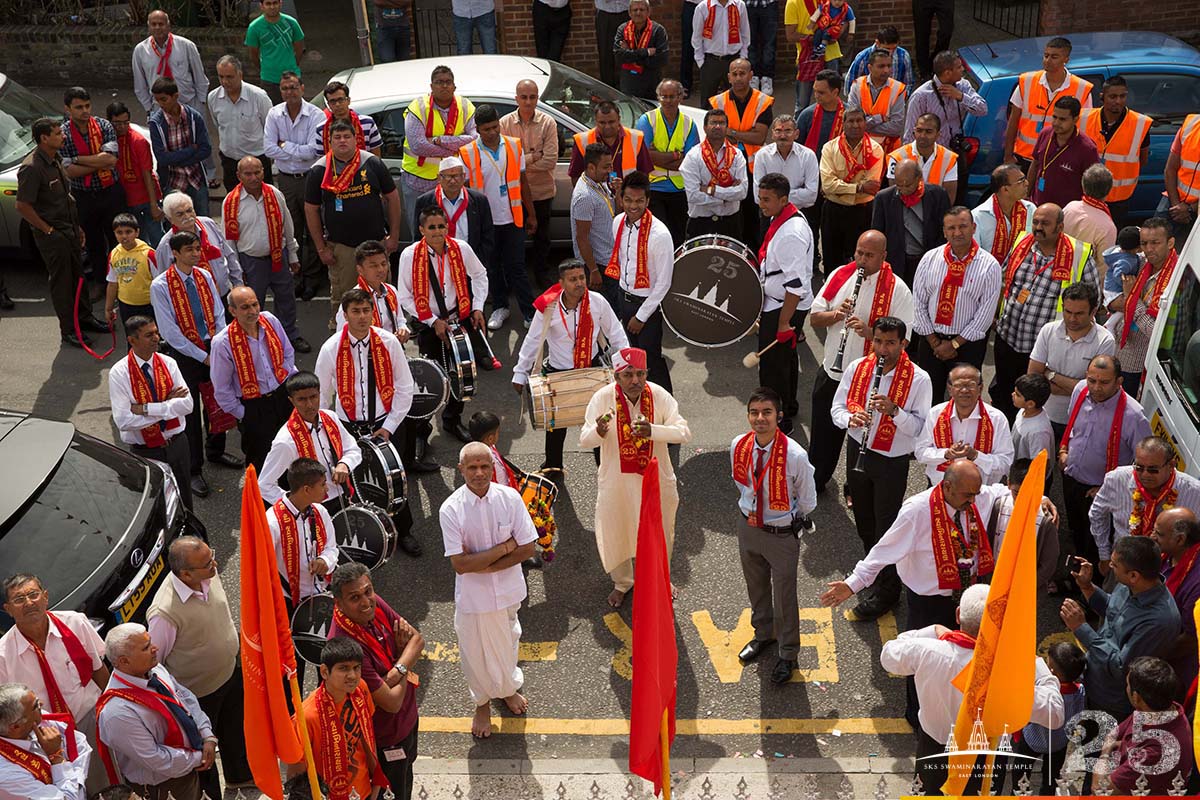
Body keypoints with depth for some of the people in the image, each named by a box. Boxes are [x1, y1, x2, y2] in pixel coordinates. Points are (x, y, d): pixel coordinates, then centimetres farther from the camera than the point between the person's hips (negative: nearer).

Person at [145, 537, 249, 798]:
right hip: (198, 692, -7)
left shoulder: (208, 574, -17)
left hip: (231, 671, 7)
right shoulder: (165, 613, -39)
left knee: (235, 729, 31)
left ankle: (239, 774, 59)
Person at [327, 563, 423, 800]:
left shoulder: (374, 604, -16)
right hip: (385, 739, -7)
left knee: (406, 775, 33)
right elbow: (392, 702, -32)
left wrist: (397, 670, -28)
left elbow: (417, 639, -8)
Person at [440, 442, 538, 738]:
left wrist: (482, 566, -18)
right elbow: (460, 564, -22)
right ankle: (482, 702, 44)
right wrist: (503, 548, -21)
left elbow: (528, 548, -12)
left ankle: (508, 688, 54)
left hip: (508, 590, 2)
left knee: (507, 643, 23)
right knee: (476, 650, 15)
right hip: (473, 595, -2)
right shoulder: (450, 509, -20)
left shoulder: (510, 498, -15)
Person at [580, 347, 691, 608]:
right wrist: (598, 431, -45)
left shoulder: (659, 396, -17)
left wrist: (653, 430, -38)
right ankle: (622, 582, 43)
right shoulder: (603, 398, -18)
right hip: (616, 479, 0)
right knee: (615, 532, 15)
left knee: (661, 533, 18)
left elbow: (684, 432, -20)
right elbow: (584, 440, -21)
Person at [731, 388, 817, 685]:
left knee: (784, 596, 13)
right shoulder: (738, 446, -13)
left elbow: (807, 502, -10)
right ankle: (763, 634, 52)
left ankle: (788, 654, 36)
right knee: (756, 588, 26)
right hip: (748, 527, 4)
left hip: (782, 535, -4)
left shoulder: (795, 455, -27)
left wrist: (785, 518, 3)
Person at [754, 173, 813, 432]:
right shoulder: (781, 217, 3)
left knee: (772, 364, -3)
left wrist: (784, 322, -26)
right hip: (776, 303, 11)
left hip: (784, 307, -11)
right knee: (786, 357, 25)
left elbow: (796, 284, -29)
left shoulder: (792, 234, -28)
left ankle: (779, 422, 9)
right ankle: (789, 407, 43)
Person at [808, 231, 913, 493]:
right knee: (823, 432, 18)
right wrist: (835, 314, -17)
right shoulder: (840, 275, 1)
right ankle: (814, 481, 38)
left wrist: (869, 331, -32)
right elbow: (814, 318, 4)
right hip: (831, 372, 4)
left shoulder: (897, 290, -13)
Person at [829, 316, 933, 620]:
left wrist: (894, 410, -31)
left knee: (886, 525, 1)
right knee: (863, 519, 20)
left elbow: (920, 427, -15)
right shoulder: (857, 368, -4)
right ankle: (873, 570, 44)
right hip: (858, 451, 5)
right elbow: (837, 407, 2)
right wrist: (850, 418, -20)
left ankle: (886, 591, 17)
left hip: (892, 461, -4)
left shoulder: (918, 379, -15)